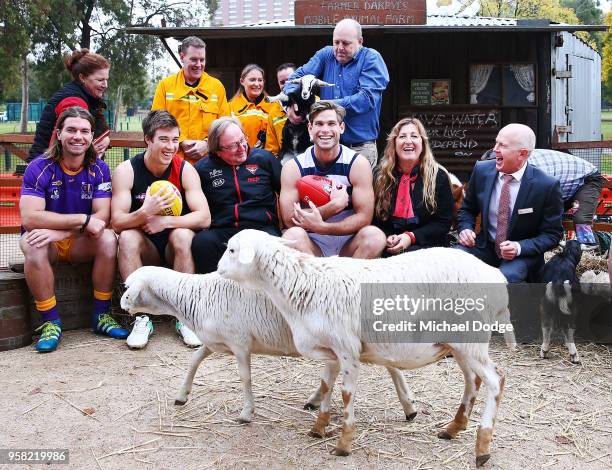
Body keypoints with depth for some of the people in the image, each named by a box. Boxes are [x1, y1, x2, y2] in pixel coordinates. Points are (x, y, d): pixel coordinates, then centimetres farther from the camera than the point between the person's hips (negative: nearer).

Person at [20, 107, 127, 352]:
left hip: (80, 243, 2)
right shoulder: (40, 167, -13)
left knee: (108, 238, -27)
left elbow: (102, 217, -16)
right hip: (46, 241, -2)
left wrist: (61, 231, -31)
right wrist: (83, 219, -29)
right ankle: (51, 322, -23)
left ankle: (101, 316, -15)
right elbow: (29, 217, -25)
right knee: (33, 244, -34)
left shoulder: (99, 169, -6)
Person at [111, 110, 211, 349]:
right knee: (127, 238, -29)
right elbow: (117, 221, -17)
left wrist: (164, 221, -28)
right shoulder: (126, 171, -8)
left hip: (176, 248, 0)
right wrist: (145, 213, -37)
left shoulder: (185, 170, -7)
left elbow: (204, 217, -17)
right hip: (145, 249, 0)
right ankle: (142, 317, -24)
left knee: (183, 234, -31)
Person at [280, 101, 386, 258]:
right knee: (292, 235, -32)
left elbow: (364, 217, -10)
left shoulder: (358, 163, -4)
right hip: (312, 244, 0)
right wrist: (335, 205, -19)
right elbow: (289, 220, -12)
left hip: (348, 242, 1)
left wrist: (320, 226, -23)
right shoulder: (293, 167, -3)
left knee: (375, 236, -30)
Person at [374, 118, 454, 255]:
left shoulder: (438, 176, 2)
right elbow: (375, 218, 11)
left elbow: (443, 222, -1)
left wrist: (411, 237, -16)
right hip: (391, 245, 2)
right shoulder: (381, 177, 10)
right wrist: (387, 237, -11)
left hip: (424, 245, -2)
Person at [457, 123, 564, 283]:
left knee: (505, 277, -35)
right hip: (485, 246, 4)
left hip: (523, 254, -4)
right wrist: (465, 228, -8)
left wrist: (520, 247, -21)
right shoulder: (481, 170, -3)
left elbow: (553, 234, -6)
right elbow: (467, 208, 14)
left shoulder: (547, 186, -14)